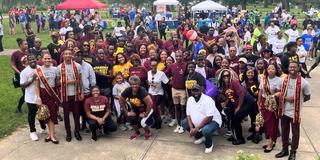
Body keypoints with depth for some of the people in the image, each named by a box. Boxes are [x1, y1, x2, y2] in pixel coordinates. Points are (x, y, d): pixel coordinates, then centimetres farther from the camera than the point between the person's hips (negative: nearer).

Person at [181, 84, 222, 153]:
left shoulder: (208, 100, -24)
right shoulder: (190, 99, -3)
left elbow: (209, 117, -29)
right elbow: (188, 114, 0)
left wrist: (196, 128, -29)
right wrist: (191, 128, -16)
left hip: (213, 121, -7)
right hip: (197, 122, 7)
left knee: (206, 130, -37)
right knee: (184, 123, -1)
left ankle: (209, 144, -2)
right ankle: (200, 137, 16)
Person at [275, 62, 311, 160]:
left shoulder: (304, 82, -11)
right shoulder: (284, 80, 1)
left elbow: (307, 97, -2)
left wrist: (297, 101, -13)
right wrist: (286, 98, -10)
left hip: (296, 112, -4)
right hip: (284, 111, 4)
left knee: (295, 133, 10)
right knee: (284, 132, 15)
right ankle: (285, 150, 32)